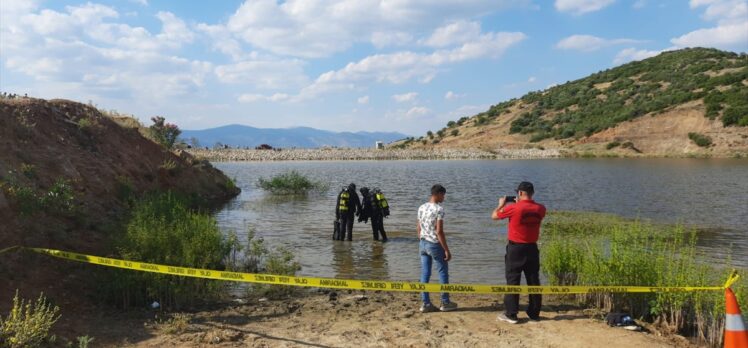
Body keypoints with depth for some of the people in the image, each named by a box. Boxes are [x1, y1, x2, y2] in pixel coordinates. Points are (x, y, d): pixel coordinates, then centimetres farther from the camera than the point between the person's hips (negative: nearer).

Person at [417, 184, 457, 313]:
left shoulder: (421, 208, 6)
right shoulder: (439, 209, -17)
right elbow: (439, 231, -20)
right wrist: (447, 250, -15)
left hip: (423, 244, 7)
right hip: (435, 245, -7)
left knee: (425, 274, 9)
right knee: (443, 273, 7)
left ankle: (426, 303, 12)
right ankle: (445, 303, 15)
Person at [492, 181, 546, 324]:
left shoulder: (513, 208, -15)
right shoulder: (540, 209, -2)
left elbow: (494, 216, 0)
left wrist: (501, 204, 17)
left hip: (515, 248, -4)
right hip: (532, 248, 4)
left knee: (513, 281, 3)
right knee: (533, 281, 11)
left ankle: (510, 314, 5)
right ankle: (534, 313, 18)